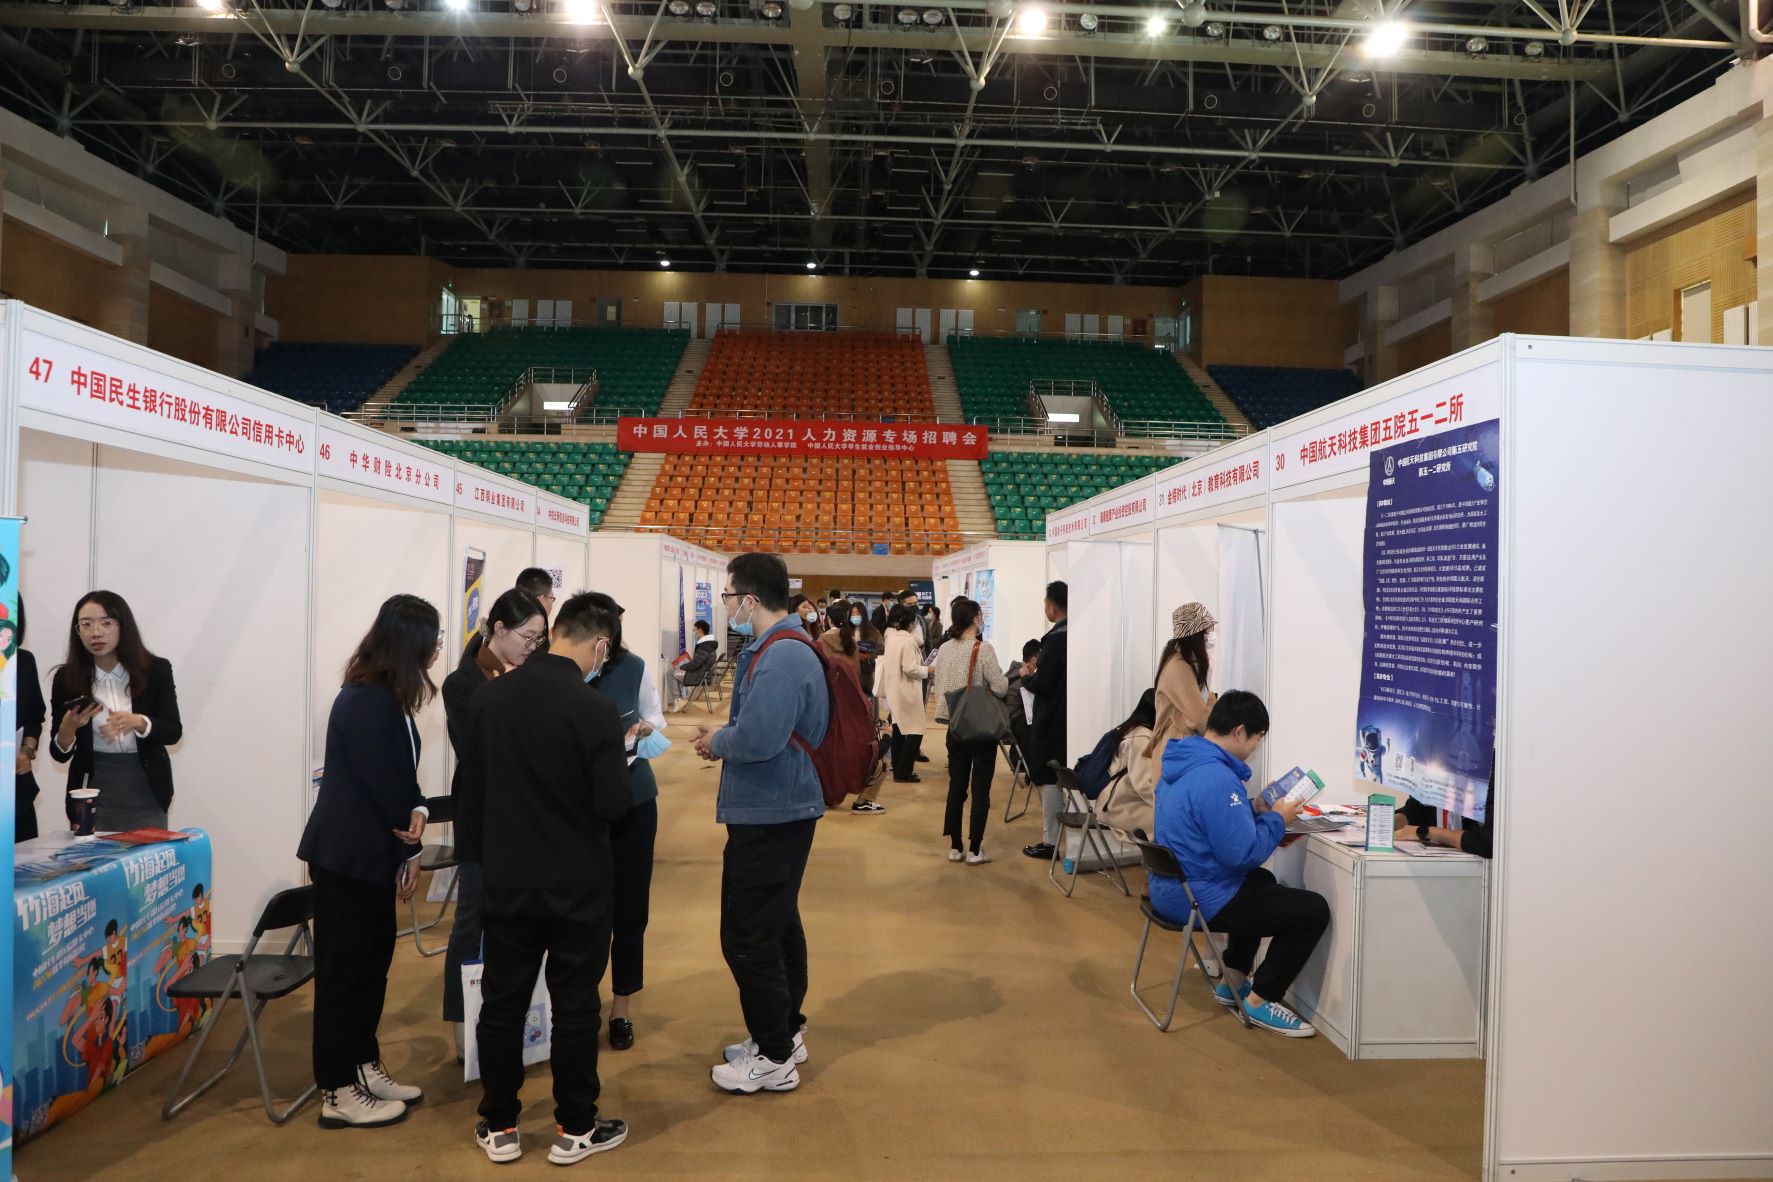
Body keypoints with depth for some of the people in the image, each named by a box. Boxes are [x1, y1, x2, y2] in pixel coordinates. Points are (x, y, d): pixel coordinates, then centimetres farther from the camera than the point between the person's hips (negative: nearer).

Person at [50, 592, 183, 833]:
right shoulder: (66, 678, -2)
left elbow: (173, 731, -4)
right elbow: (59, 754, 1)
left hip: (146, 791, 0)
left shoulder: (156, 670, -4)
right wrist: (68, 728, -20)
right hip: (92, 790, 1)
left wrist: (138, 722, -23)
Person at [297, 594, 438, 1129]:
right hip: (347, 857, -10)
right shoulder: (367, 702, -22)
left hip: (368, 854, 10)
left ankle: (364, 1067, 29)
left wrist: (416, 811, -7)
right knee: (345, 970, 1)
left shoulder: (383, 698, 9)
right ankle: (338, 1094, 12)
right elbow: (380, 783, -20)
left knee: (371, 963, 16)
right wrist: (409, 851, -6)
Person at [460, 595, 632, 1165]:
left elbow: (472, 790, 6)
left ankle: (500, 1127, 26)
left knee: (501, 1004, 14)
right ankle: (574, 1129, 20)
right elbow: (613, 805, -17)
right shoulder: (596, 708, -19)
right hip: (578, 884, -4)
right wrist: (615, 766, 4)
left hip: (506, 879, 4)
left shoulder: (488, 696, -3)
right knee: (575, 1006, 8)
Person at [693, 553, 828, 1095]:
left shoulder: (780, 657, -24)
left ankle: (774, 1059, 11)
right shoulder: (778, 648, 11)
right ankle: (786, 1031, 36)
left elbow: (757, 738, -32)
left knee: (748, 937, -1)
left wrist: (717, 742, -13)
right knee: (778, 925, 21)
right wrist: (724, 735, 4)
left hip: (768, 817, -11)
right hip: (780, 809, 11)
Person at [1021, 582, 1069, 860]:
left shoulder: (1055, 638, -20)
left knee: (1048, 779, 1)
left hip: (1051, 719, -8)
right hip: (1067, 716, 8)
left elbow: (1043, 684, -20)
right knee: (1062, 778, 17)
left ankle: (1051, 841, 7)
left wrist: (1026, 677, -2)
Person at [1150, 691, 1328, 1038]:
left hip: (1170, 888, 10)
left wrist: (1260, 812, 8)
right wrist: (1277, 820, -10)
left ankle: (1233, 980, 35)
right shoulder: (1217, 778, -27)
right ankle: (1260, 1000, 9)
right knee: (1313, 910, -3)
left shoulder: (1182, 761, 5)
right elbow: (1243, 853, -26)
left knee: (1262, 882, 34)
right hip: (1199, 900, -10)